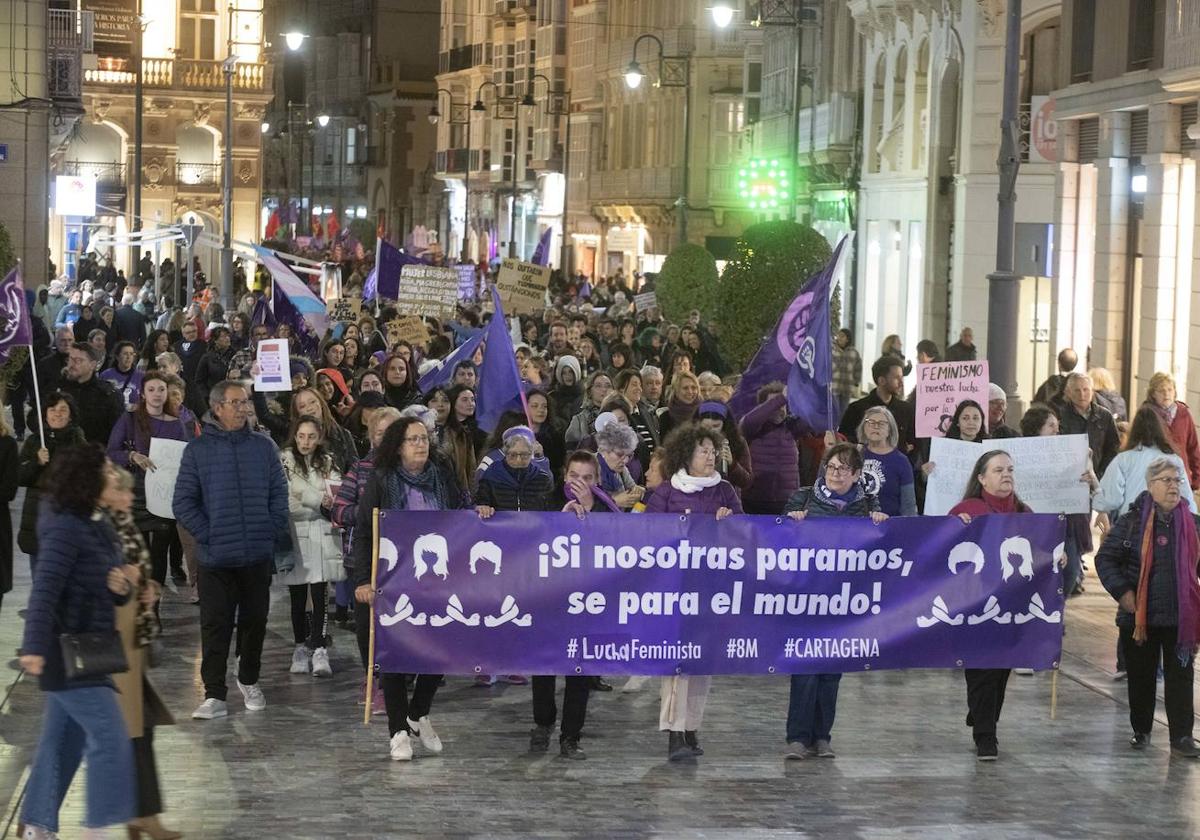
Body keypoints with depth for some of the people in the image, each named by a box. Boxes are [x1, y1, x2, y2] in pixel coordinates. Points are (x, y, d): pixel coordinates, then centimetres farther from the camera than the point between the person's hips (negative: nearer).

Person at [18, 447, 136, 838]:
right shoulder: (67, 528, -16)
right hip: (68, 650, -9)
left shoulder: (98, 527, 13)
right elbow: (45, 589, -25)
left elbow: (116, 592, 19)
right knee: (110, 737, -11)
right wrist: (34, 647, -34)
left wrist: (122, 587, -6)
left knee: (62, 740, 13)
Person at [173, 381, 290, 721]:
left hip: (258, 554, 2)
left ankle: (249, 681, 29)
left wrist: (275, 533, -1)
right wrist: (206, 535, -8)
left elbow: (279, 493, 9)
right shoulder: (198, 450, 0)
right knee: (215, 626, -4)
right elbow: (183, 502, 0)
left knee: (254, 622, 11)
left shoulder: (263, 446, 6)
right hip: (216, 558, -2)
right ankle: (214, 696, -2)